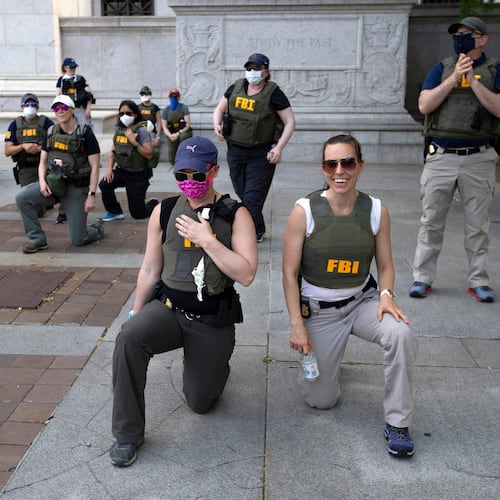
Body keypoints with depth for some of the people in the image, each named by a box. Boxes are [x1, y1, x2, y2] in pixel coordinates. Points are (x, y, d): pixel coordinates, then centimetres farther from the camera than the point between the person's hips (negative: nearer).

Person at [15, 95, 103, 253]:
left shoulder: (85, 134, -8)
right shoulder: (51, 133, 7)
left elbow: (94, 167, -9)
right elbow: (43, 162, 11)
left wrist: (91, 195, -16)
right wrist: (42, 182, -9)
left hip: (76, 188, -4)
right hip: (53, 184, 5)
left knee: (78, 240, -4)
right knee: (22, 197, -22)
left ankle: (97, 229, 32)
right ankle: (38, 239, -6)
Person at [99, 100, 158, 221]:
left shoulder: (141, 131, -13)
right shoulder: (119, 130, 4)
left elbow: (149, 155, -20)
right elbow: (113, 151, 11)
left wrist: (134, 142, -28)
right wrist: (109, 169, -2)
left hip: (138, 175, -5)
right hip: (122, 171, 5)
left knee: (138, 214, -1)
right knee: (104, 184, -25)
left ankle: (154, 204, 33)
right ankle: (115, 212, -1)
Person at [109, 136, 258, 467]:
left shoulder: (235, 215, -9)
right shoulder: (164, 212, -2)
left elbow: (246, 274, -18)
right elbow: (150, 270, 7)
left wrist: (207, 239, -24)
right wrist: (136, 315, 14)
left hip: (213, 320, -1)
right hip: (168, 307, 1)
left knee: (200, 402, 9)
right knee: (129, 338, -31)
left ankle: (214, 364, 46)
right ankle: (128, 434, -13)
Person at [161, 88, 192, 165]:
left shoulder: (183, 108, -6)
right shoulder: (165, 111, 2)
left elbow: (188, 125, -12)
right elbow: (164, 128, -2)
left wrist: (178, 133, -24)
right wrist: (170, 135, -23)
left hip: (183, 132, -3)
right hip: (172, 136, 3)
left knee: (182, 137, -41)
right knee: (172, 160, -5)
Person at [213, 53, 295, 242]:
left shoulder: (273, 93, -8)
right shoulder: (236, 88, 4)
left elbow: (290, 122, -7)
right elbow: (219, 109, 17)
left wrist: (279, 148, -17)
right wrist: (217, 125, -5)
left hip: (261, 155, -5)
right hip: (235, 152, 5)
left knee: (252, 198, -7)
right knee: (242, 194, 13)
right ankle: (258, 231, 31)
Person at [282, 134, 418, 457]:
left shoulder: (376, 210, -8)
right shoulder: (304, 212, -15)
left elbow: (385, 265, 3)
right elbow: (290, 273, -10)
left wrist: (386, 295, -18)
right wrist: (297, 324, -14)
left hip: (363, 301, 2)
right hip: (318, 310, -1)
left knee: (400, 334, -31)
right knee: (321, 400, 3)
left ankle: (397, 424, -12)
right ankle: (321, 354, 38)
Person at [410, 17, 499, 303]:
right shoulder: (441, 69, 12)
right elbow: (425, 105, -3)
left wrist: (472, 80, -13)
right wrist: (454, 77, -10)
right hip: (441, 158, 1)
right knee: (432, 222, 3)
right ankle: (423, 277, 11)